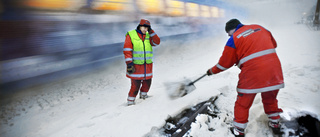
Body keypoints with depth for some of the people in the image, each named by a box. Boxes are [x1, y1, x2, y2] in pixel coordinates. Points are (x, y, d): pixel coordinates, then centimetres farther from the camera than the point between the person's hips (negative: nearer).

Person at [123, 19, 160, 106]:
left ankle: (143, 95, 40)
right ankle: (130, 101, 13)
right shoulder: (131, 35, -5)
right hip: (136, 65, -5)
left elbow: (156, 42, -5)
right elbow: (127, 50, -9)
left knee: (147, 82, 14)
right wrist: (129, 63, -16)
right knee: (135, 85, -5)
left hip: (147, 65, 5)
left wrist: (151, 32, -10)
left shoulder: (148, 36, 10)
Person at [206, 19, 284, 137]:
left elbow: (225, 63, 3)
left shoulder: (234, 39, -1)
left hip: (252, 74, -5)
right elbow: (273, 44, 24)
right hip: (273, 71, 5)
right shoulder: (259, 28, 14)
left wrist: (212, 71, 17)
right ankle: (275, 123, 39)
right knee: (270, 98, 27)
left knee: (243, 102, 12)